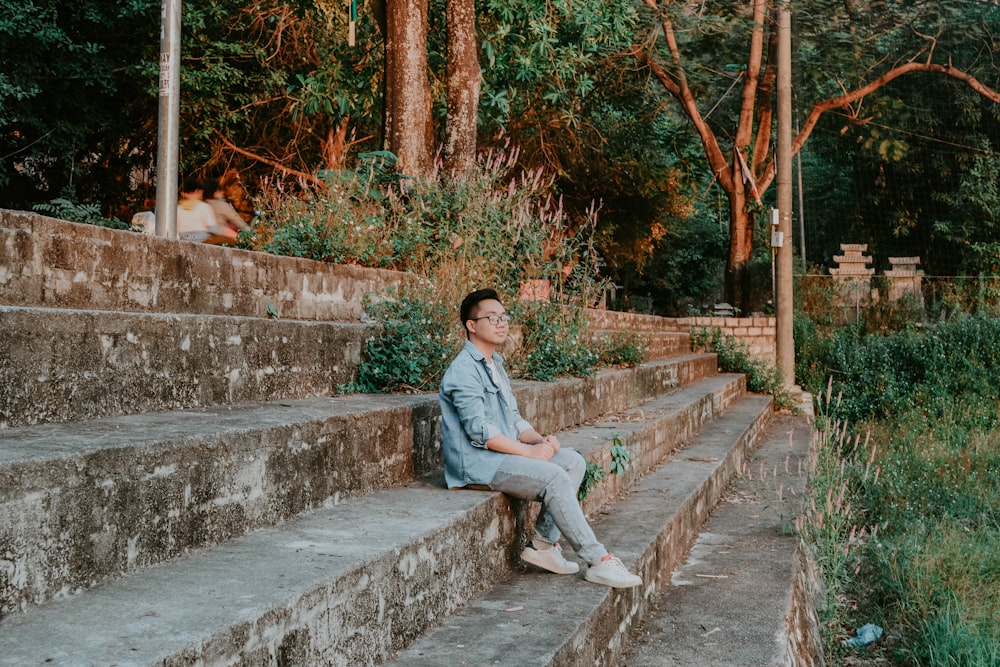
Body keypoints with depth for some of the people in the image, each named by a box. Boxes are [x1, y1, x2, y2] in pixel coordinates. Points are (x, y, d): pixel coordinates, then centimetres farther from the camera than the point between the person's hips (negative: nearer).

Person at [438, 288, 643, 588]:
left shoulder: (496, 366, 19)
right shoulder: (463, 371, -13)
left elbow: (514, 420, 18)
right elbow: (480, 431, -21)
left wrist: (540, 439, -2)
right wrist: (528, 451, -18)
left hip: (504, 452, 10)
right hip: (476, 462, -10)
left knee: (573, 461, -3)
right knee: (555, 477, -25)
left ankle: (543, 544, -6)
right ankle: (598, 561, -20)